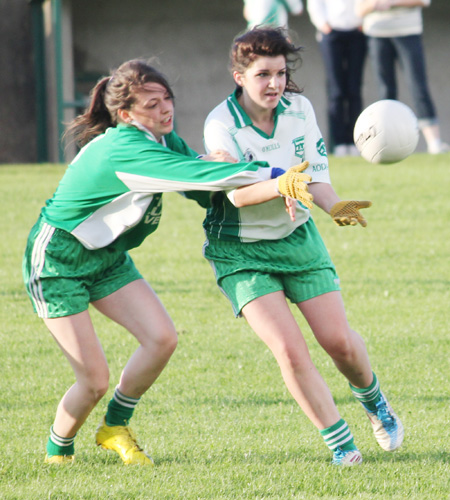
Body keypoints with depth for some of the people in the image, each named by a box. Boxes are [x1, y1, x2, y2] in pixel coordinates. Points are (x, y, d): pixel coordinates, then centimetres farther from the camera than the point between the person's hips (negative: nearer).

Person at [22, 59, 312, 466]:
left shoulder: (163, 140, -2)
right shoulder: (125, 150, -31)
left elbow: (201, 179, -2)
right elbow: (196, 175, -40)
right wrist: (272, 176, -45)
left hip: (107, 256, 8)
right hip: (57, 260, -8)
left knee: (162, 338, -10)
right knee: (94, 381, -9)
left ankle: (115, 428, 12)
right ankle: (58, 453, 18)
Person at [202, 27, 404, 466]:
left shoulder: (299, 109, -7)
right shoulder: (221, 125, -19)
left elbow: (316, 176, -8)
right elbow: (237, 193, -30)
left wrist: (335, 206, -29)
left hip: (297, 237, 4)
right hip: (241, 251, -4)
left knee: (339, 341, 0)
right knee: (289, 349, -17)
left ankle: (373, 401, 33)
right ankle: (338, 440, -2)